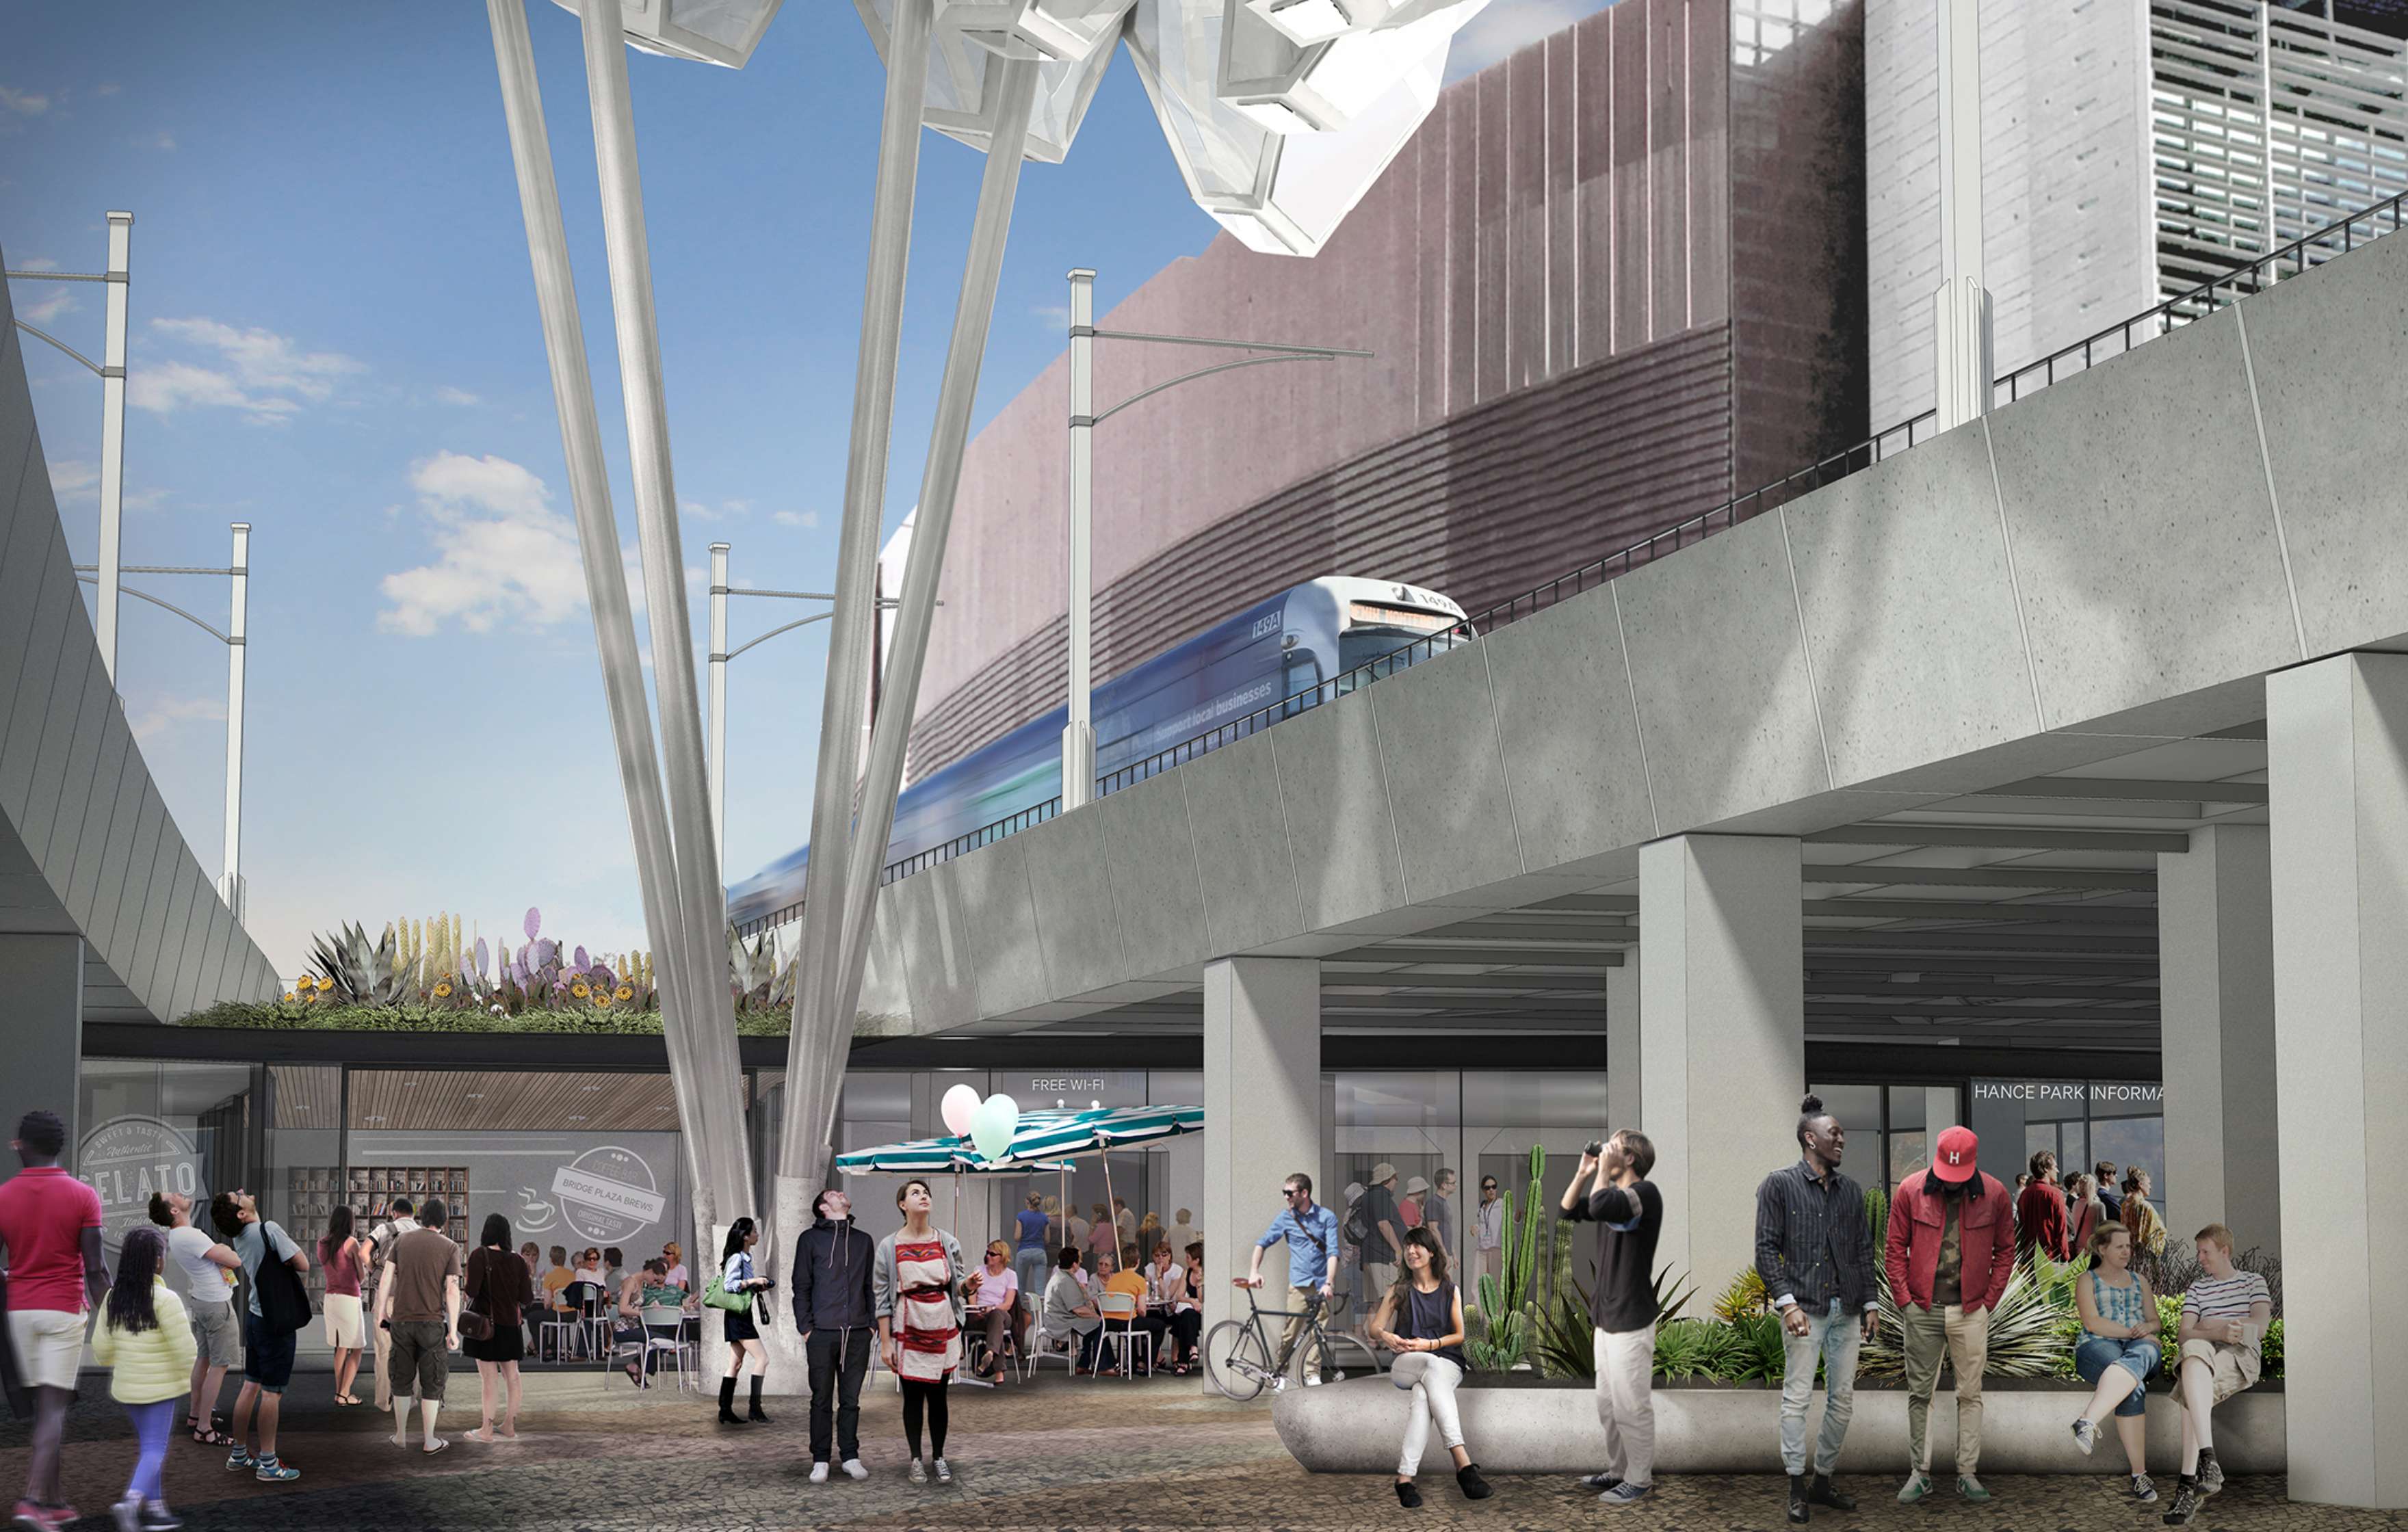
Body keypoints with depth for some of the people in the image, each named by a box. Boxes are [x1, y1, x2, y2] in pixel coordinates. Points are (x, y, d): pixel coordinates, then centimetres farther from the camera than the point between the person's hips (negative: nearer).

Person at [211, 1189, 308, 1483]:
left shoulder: (239, 1238, 4)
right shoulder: (269, 1230, -22)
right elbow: (303, 1266, -19)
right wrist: (290, 1244, -2)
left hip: (254, 1315, 8)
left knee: (250, 1387, 16)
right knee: (272, 1392, -2)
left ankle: (239, 1454, 24)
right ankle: (268, 1464, 3)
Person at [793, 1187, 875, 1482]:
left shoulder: (864, 1241, 16)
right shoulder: (811, 1239, 6)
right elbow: (801, 1286, 3)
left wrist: (872, 1323, 7)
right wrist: (805, 1328, -4)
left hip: (858, 1334, 3)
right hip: (822, 1333, -3)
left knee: (851, 1400, 5)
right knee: (822, 1401, 0)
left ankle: (850, 1457, 13)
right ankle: (820, 1461, 5)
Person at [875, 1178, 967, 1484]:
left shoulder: (947, 1243, 3)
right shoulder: (889, 1247, -4)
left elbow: (957, 1287, 10)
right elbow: (882, 1297, -3)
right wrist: (886, 1342, -7)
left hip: (942, 1329, 2)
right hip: (908, 1330, -2)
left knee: (938, 1396, 6)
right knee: (912, 1397, 4)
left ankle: (938, 1458, 18)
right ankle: (916, 1460, 15)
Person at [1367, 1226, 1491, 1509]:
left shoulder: (1450, 1291, 17)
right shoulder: (1398, 1292, 19)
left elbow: (1460, 1335, 11)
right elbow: (1374, 1328, 13)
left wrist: (1430, 1344, -8)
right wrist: (1385, 1336, -12)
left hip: (1448, 1364, 1)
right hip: (1405, 1366, -1)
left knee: (1423, 1395, -38)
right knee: (1433, 1366, -40)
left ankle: (1405, 1477, -52)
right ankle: (1462, 1462, -54)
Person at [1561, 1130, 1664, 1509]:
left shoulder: (1645, 1193, -17)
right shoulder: (1613, 1194, 11)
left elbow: (1599, 1208, -33)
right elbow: (1569, 1210, 18)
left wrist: (1604, 1170, -19)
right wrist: (1584, 1172, 6)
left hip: (1631, 1320, -9)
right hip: (1606, 1316, 9)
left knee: (1631, 1407, -2)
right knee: (1608, 1404, 16)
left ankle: (1639, 1480, 8)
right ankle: (1618, 1470, 27)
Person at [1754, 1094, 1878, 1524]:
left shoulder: (1851, 1189, 13)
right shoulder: (1779, 1186, -2)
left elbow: (1864, 1249, 17)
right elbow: (1766, 1249, -5)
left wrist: (1871, 1303, 10)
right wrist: (1787, 1302, -15)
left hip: (1846, 1310, 5)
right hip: (1805, 1309, -5)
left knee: (1843, 1399, 7)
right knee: (1797, 1398, -4)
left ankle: (1823, 1481, 18)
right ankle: (1797, 1490, 3)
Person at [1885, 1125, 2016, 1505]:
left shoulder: (1994, 1194, -3)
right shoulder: (1910, 1191, -5)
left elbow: (2005, 1251, 7)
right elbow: (1895, 1249, 2)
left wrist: (1989, 1300, 0)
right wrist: (1904, 1300, -3)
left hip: (1971, 1312, 0)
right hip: (1921, 1312, 0)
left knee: (1970, 1394, 5)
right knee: (1920, 1393, 4)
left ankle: (1967, 1474, 12)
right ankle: (1920, 1474, 10)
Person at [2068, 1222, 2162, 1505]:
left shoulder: (2139, 1280, 29)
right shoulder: (2087, 1281, 15)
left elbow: (2154, 1320, 23)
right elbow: (2092, 1323, 0)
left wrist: (2147, 1328, -2)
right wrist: (2131, 1332, -8)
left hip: (2140, 1344, 3)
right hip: (2097, 1347, -3)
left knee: (2138, 1358, -42)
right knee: (2134, 1387, -39)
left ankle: (2087, 1421, -61)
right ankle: (2139, 1474, -45)